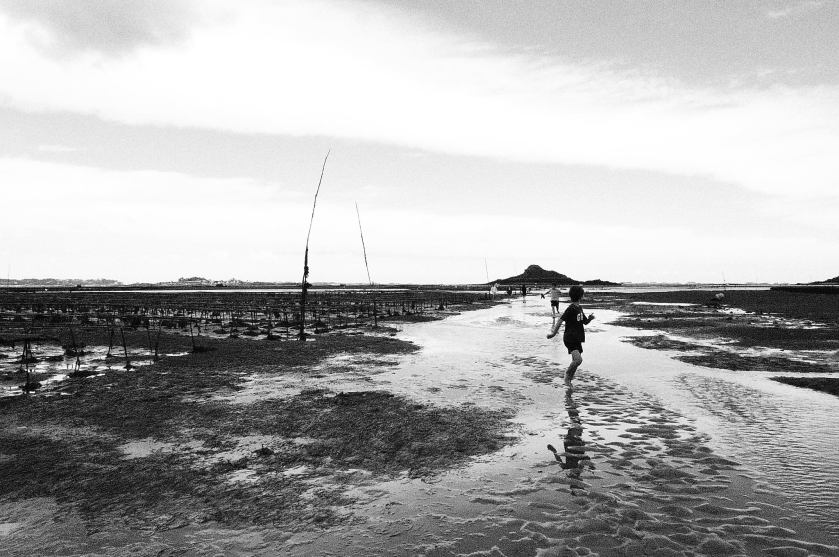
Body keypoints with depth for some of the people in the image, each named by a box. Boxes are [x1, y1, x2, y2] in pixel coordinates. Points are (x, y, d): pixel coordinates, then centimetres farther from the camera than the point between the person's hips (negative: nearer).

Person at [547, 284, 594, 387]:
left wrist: (590, 318, 1)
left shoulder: (579, 309, 13)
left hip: (577, 339, 9)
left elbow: (585, 322, 23)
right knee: (578, 359, -21)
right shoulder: (571, 309, -14)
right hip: (570, 339, -8)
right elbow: (560, 320, -18)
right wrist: (553, 332, -21)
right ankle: (568, 374, 3)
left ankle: (568, 380, 24)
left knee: (576, 361, 9)